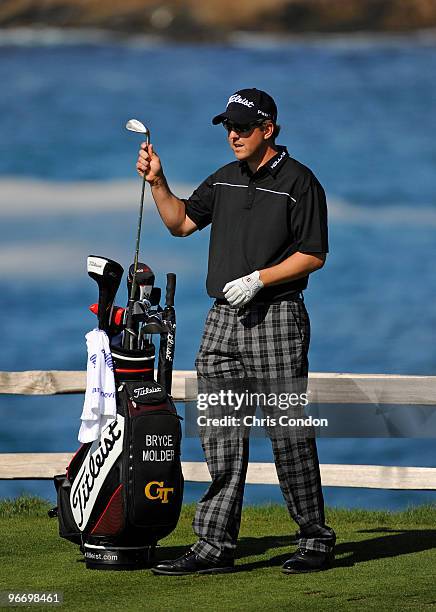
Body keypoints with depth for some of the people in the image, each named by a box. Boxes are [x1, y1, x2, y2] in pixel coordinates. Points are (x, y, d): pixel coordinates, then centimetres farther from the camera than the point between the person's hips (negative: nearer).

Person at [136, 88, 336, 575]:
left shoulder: (298, 182, -6)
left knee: (288, 433, -4)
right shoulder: (225, 180, 15)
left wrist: (258, 279, -16)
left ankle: (316, 540, 6)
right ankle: (215, 545, 3)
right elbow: (181, 222, 23)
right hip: (223, 319, 7)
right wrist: (157, 182, 9)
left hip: (276, 319, -6)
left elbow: (313, 255, -8)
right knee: (220, 435, 3)